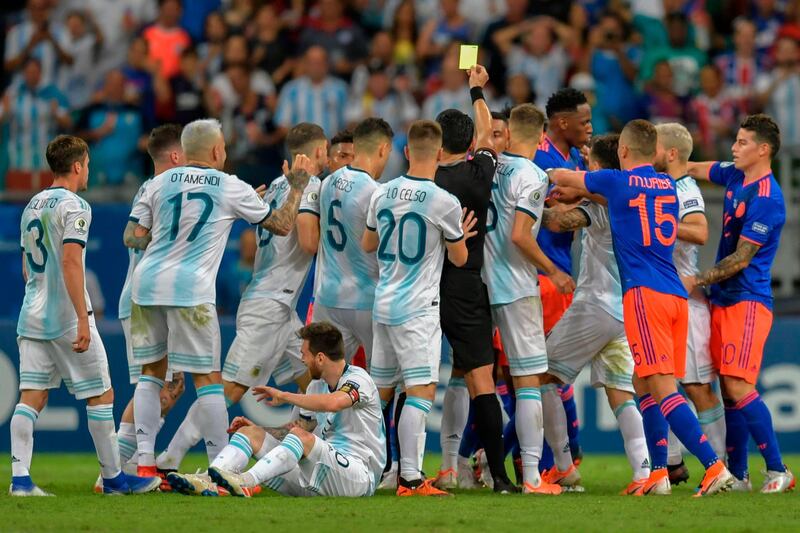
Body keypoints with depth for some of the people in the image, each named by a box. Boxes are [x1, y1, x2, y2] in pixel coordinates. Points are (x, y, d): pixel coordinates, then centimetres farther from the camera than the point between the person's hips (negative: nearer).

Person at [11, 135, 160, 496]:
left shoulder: (32, 206, 15)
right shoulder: (73, 206, -10)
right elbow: (70, 262, -19)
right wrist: (83, 321, -21)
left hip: (32, 317, 7)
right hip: (66, 318, -7)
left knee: (31, 398, 1)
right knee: (101, 395, 4)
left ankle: (20, 477, -9)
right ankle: (113, 477, 9)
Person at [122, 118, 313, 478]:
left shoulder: (160, 183, 9)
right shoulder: (232, 189, 2)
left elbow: (132, 238, 6)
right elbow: (282, 225, 11)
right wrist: (297, 186, 25)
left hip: (148, 283, 4)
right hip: (190, 287, -4)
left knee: (152, 371, 13)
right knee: (207, 377, 0)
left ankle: (145, 462, 7)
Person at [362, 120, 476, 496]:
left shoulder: (382, 194, 5)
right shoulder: (445, 203, -12)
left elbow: (367, 244, 20)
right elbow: (459, 258, 1)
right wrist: (460, 237, 21)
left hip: (382, 305, 7)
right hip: (417, 309, -7)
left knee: (380, 391, 15)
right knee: (421, 390, -8)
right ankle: (410, 478, -14)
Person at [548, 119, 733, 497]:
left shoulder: (616, 181, 0)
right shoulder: (668, 185, 16)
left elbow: (562, 178, 18)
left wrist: (548, 173, 40)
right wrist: (585, 193, 47)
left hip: (644, 295, -7)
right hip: (676, 295, 7)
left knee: (663, 389, -13)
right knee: (643, 385, 17)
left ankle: (714, 467, -25)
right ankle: (658, 475, 15)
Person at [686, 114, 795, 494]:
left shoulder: (766, 198, -16)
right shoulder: (735, 176, 10)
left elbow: (741, 259, -15)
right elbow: (693, 170, 26)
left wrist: (697, 281, -10)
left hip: (747, 302, -8)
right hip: (723, 301, 9)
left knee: (738, 387, -16)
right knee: (728, 389, 7)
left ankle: (777, 470, -10)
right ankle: (737, 475, 12)